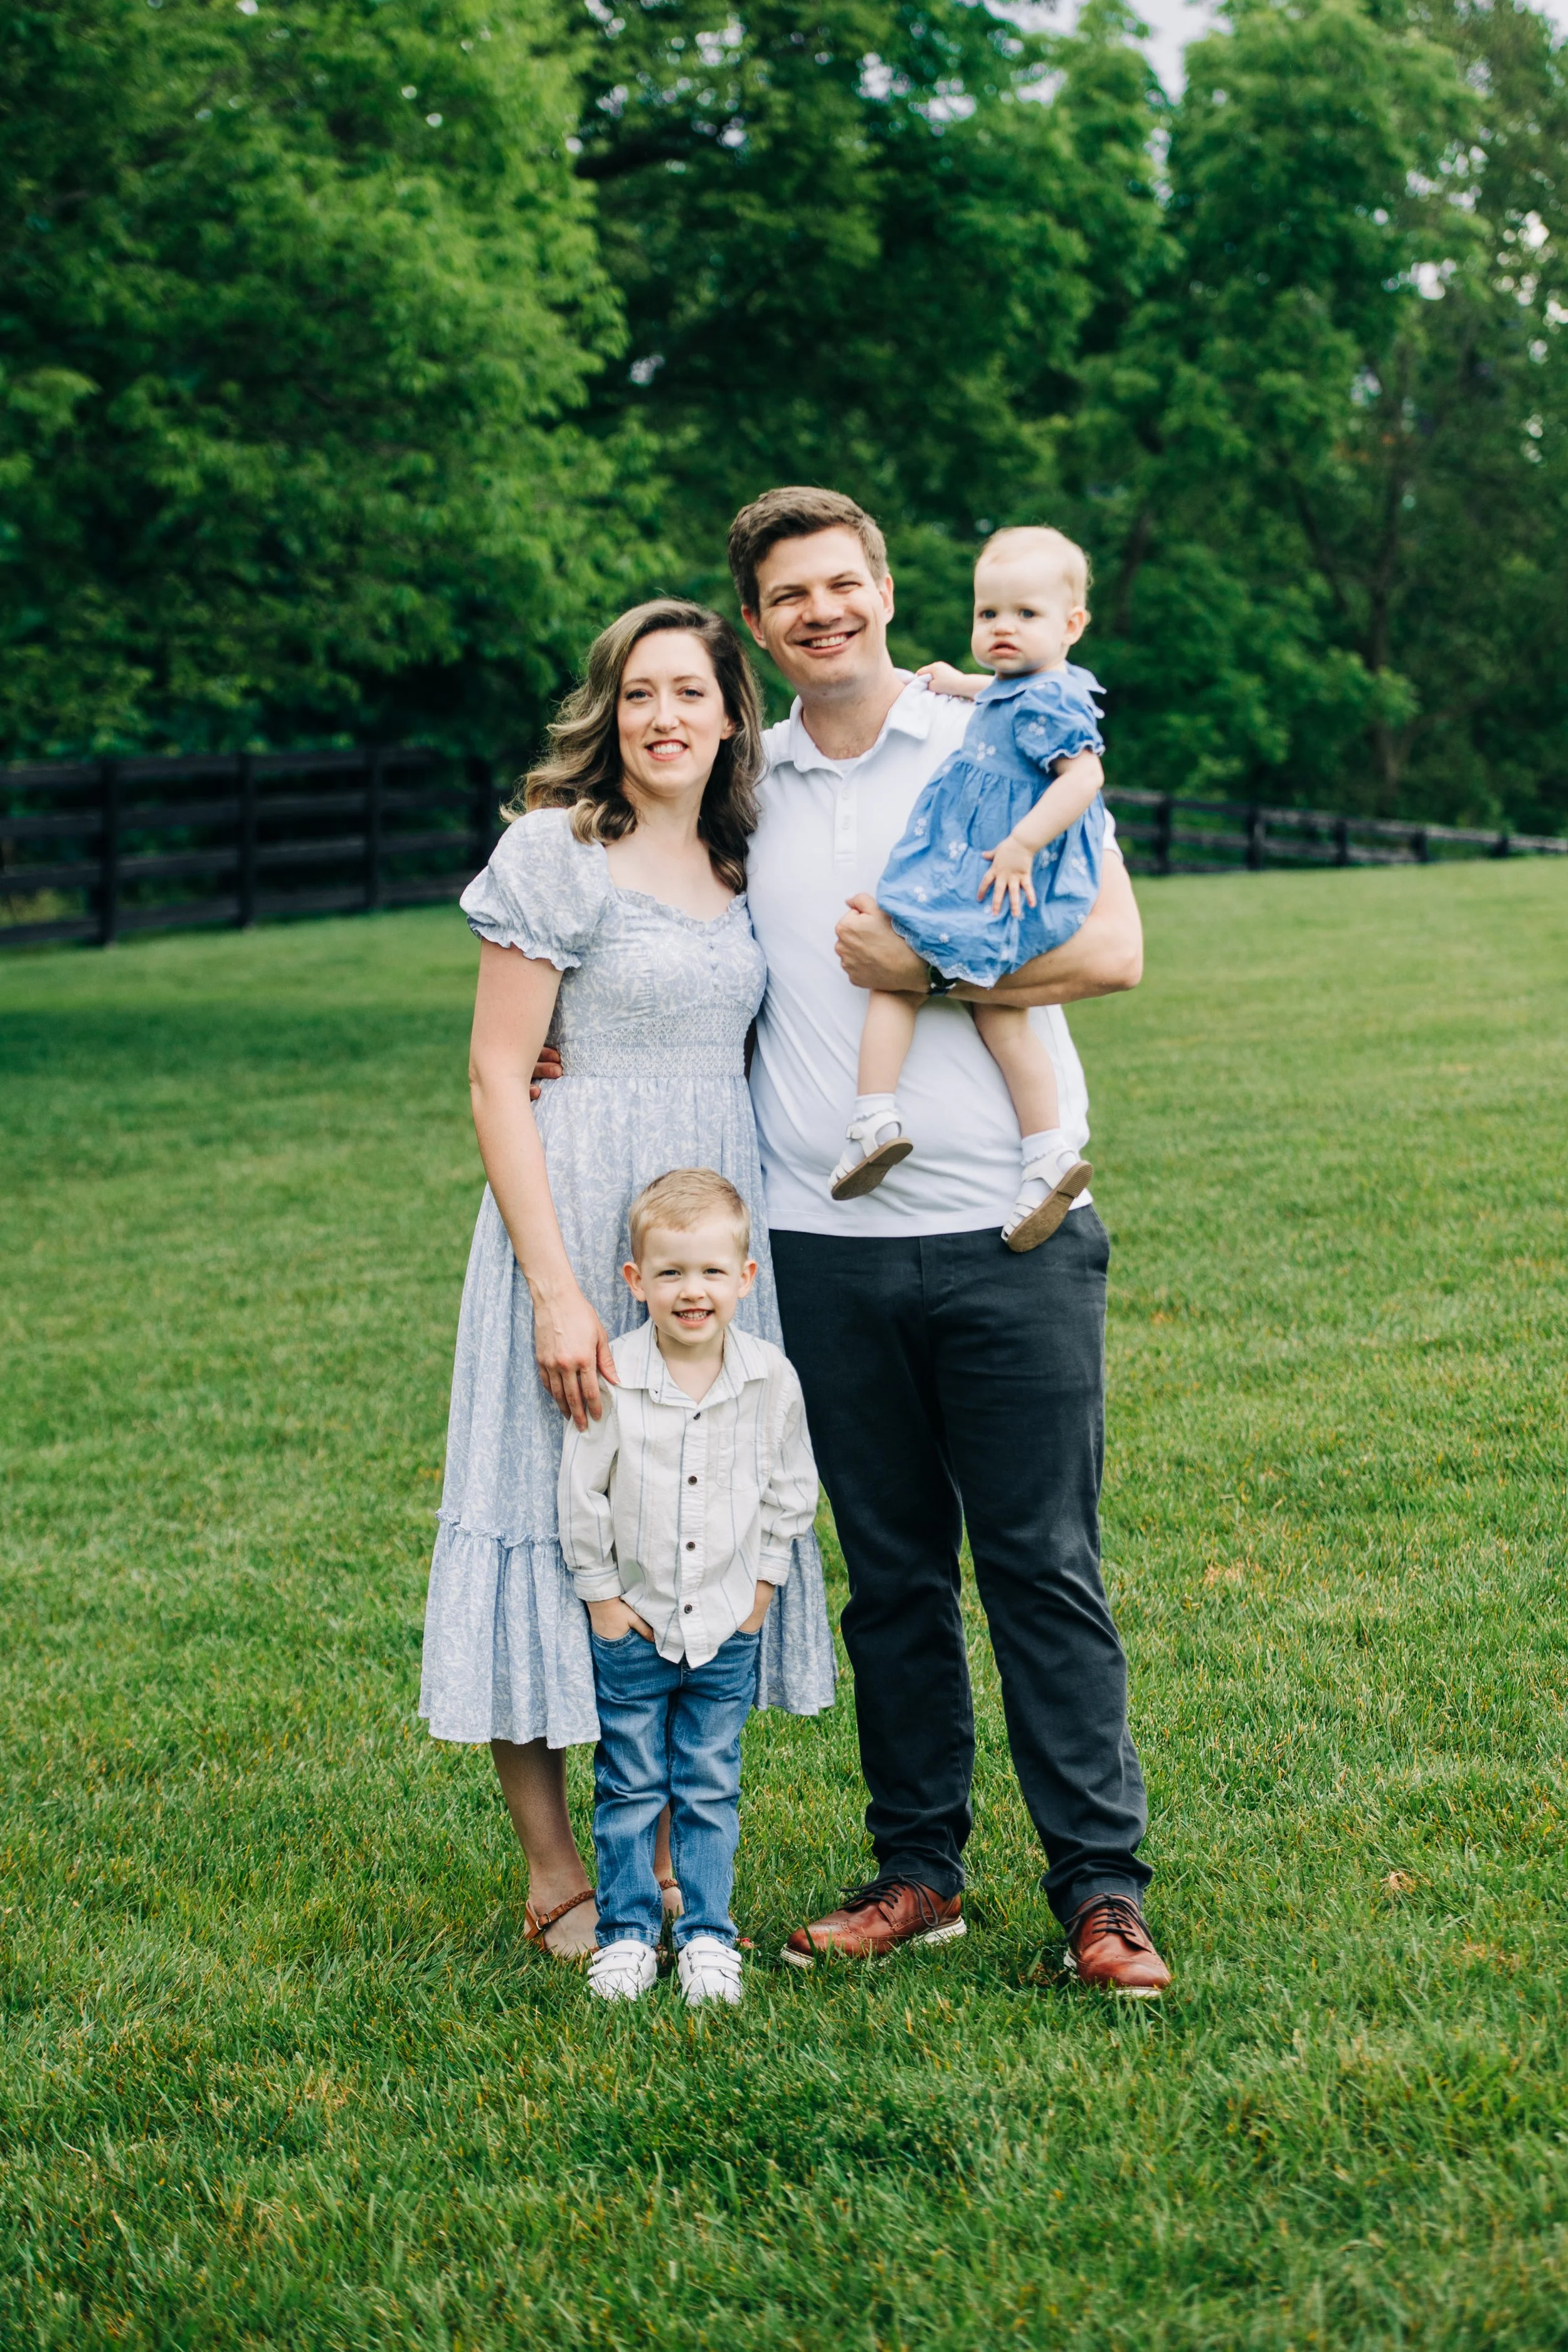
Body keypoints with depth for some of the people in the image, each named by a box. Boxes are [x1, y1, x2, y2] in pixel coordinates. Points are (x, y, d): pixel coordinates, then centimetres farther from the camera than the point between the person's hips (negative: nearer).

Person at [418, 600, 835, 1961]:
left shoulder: (738, 867, 11)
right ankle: (556, 1882, 8)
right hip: (579, 1218, -6)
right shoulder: (557, 851, -7)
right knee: (561, 1514, -2)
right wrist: (557, 1288, -17)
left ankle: (672, 1851, 21)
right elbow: (496, 1078, -11)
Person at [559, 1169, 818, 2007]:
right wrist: (601, 1593, -5)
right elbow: (581, 1494, -7)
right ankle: (627, 1931, 18)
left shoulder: (771, 1380, -7)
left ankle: (707, 1935, 18)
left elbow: (790, 1490, 5)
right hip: (631, 1623, -1)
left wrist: (764, 1581, 3)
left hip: (726, 1624, 1)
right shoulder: (612, 1380, -15)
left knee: (711, 1786, 9)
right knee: (630, 1785, 8)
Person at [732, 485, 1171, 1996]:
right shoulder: (743, 786, 11)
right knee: (889, 1571, 9)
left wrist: (918, 968, -10)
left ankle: (1101, 1887, 3)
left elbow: (1111, 951, -5)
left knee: (1044, 1563, -2)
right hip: (824, 1241, 3)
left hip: (1005, 1231, -3)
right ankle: (917, 1869, 18)